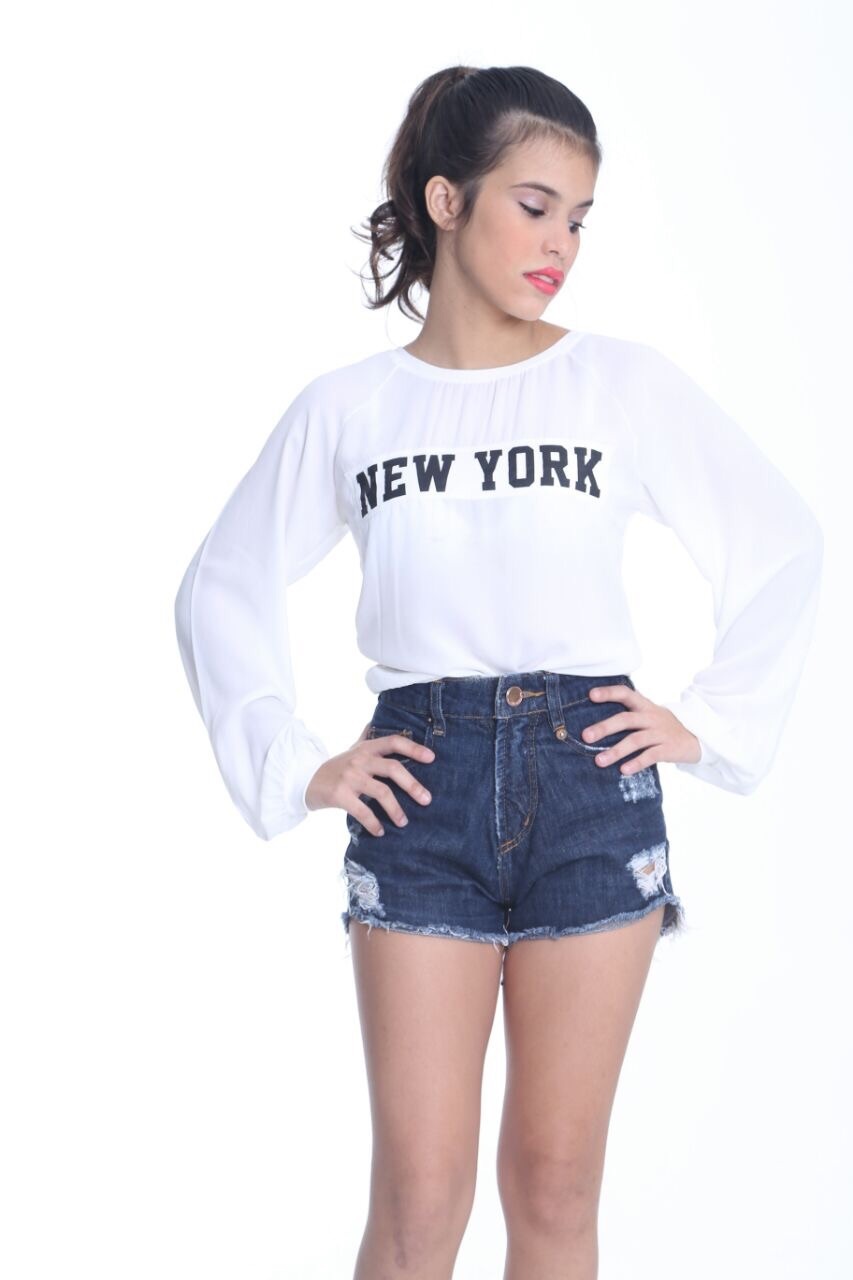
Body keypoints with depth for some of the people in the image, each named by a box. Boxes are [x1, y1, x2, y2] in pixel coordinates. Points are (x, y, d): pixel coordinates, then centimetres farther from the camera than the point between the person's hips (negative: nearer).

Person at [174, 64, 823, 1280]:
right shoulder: (346, 407, 2)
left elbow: (787, 546, 7)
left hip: (591, 784, 1)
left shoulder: (629, 383, 0)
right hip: (422, 795, 0)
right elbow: (222, 590, 11)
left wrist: (710, 721, 2)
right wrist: (292, 765, 3)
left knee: (556, 1182, 7)